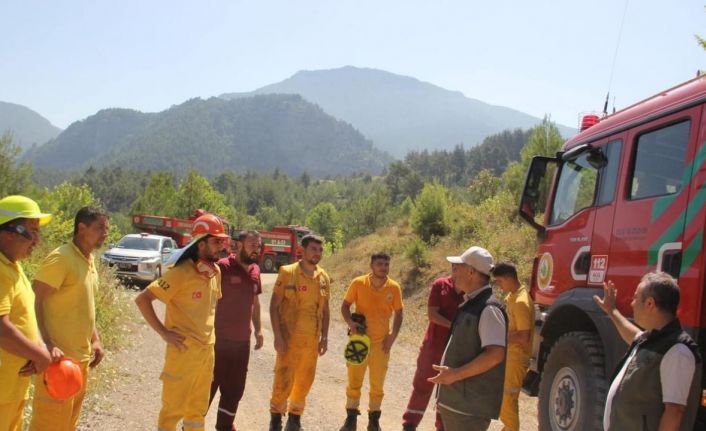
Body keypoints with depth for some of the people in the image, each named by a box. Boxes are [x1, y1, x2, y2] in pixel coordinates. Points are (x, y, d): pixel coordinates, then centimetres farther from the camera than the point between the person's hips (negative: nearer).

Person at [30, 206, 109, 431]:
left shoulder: (89, 260, 11)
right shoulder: (61, 258, -16)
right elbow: (34, 302, -20)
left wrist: (95, 340, 13)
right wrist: (47, 344, -28)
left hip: (81, 355, 9)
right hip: (60, 356, -9)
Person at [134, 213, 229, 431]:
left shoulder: (215, 272, 5)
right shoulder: (181, 273, -18)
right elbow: (142, 299, -18)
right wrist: (163, 332, -18)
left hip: (207, 351, 7)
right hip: (183, 350, -7)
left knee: (198, 409, 17)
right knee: (173, 409, 3)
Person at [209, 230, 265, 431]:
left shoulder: (255, 271, 7)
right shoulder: (223, 267, -15)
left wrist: (258, 329, 16)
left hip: (242, 340, 7)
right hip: (219, 339, -7)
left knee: (235, 387, 17)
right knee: (209, 385, 3)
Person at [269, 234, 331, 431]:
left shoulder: (324, 278, 6)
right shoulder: (287, 273, -7)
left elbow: (325, 310, 13)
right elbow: (274, 306, -7)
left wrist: (324, 337, 7)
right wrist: (278, 336, -13)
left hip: (312, 340, 4)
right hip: (289, 338, -4)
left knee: (305, 381, 10)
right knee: (283, 380, -2)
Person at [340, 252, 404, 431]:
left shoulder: (394, 287, -7)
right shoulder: (358, 283, -10)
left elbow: (398, 313, 4)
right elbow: (345, 305, 0)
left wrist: (393, 336, -5)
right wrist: (350, 322, -18)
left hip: (381, 342, 1)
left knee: (377, 384, 10)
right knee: (354, 382, 9)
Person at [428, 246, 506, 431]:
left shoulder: (488, 308, -18)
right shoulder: (469, 304, 12)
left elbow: (495, 355, -26)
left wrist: (455, 374, -22)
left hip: (471, 405, -9)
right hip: (455, 401, 10)